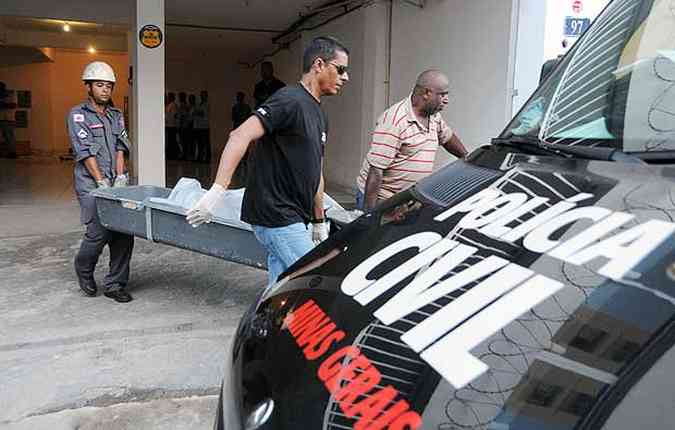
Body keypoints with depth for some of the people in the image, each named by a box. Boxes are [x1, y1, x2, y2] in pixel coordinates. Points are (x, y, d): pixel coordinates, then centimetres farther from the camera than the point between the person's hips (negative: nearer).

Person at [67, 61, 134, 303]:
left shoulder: (116, 116, 17)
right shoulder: (77, 115, 1)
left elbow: (120, 147, 8)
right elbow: (85, 151, -8)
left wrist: (121, 177, -6)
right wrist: (101, 181, -14)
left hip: (116, 184, 5)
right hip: (91, 185, -5)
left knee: (124, 232, -4)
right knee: (99, 232, -13)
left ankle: (115, 285, 7)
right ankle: (84, 270, 19)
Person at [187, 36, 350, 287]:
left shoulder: (320, 116, 17)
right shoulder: (290, 100, -12)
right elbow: (240, 136, -24)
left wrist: (319, 222, 24)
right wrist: (217, 191, -33)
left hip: (293, 219, 9)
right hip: (277, 217, -9)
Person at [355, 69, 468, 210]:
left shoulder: (434, 117, 7)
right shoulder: (394, 120, -20)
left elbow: (448, 137, 30)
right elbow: (375, 169, -23)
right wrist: (369, 211, -24)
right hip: (381, 198, -7)